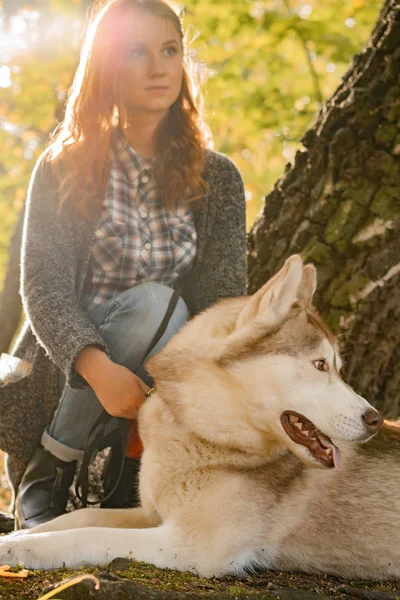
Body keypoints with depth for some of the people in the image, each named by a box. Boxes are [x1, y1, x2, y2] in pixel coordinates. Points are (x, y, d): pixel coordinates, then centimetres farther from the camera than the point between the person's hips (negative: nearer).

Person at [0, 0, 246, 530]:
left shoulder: (216, 178, 3)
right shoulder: (63, 168, -2)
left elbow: (223, 300, -5)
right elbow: (43, 286, -12)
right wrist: (98, 368, -31)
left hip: (170, 375, 2)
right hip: (66, 366, -2)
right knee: (152, 300, -32)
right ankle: (43, 475, -17)